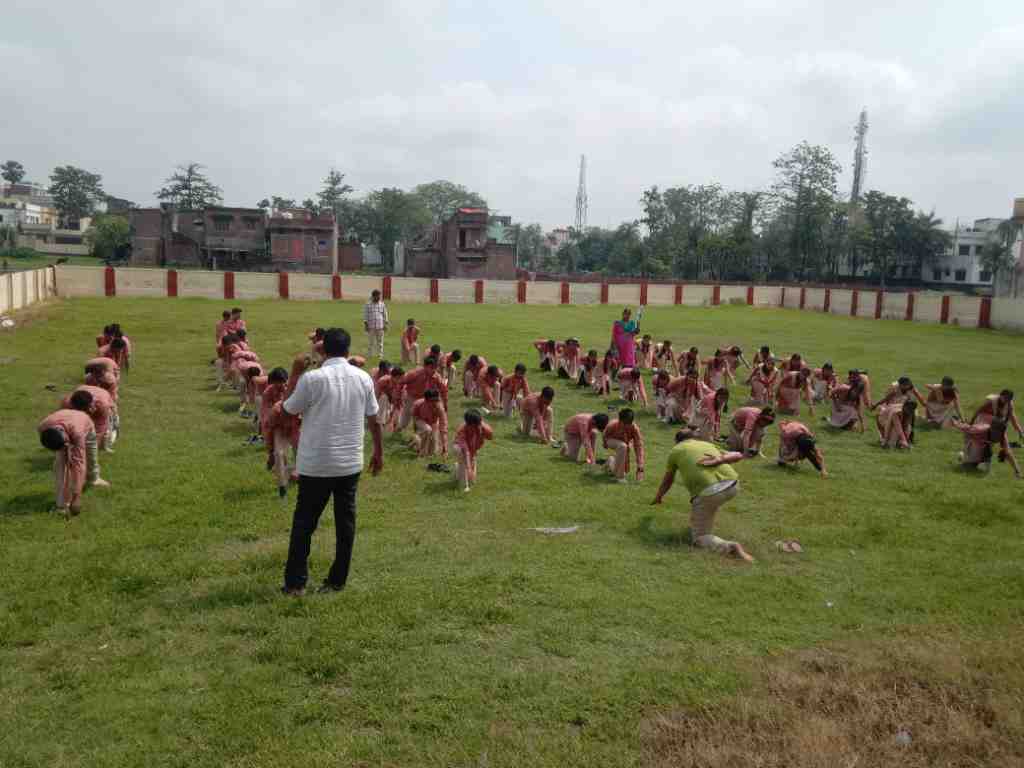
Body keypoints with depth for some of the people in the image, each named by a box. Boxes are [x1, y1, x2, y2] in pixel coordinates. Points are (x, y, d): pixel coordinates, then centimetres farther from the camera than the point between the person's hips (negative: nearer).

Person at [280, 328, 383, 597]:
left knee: (304, 523, 10)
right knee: (345, 522, 13)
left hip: (316, 464, -3)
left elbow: (288, 410, 0)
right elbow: (373, 420, 5)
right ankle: (338, 580, 20)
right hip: (351, 463, 3)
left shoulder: (311, 378, -13)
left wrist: (295, 374, 7)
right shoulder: (363, 378, -2)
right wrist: (378, 452, 17)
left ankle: (295, 583, 13)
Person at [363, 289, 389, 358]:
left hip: (380, 326, 1)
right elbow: (365, 316, 3)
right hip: (371, 327, -1)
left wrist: (385, 325, 5)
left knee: (380, 341, 4)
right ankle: (369, 355, 6)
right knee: (370, 342, 0)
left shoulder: (382, 305, 7)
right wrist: (366, 324, -4)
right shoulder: (367, 305, 3)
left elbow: (385, 315, 10)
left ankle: (380, 354, 11)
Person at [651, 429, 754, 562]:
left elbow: (667, 480, 36)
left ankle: (730, 547, -20)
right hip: (732, 486, 5)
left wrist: (659, 497, 54)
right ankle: (707, 524, 37)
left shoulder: (676, 450, 22)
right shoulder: (708, 445, 32)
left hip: (707, 492, -5)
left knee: (699, 538, 7)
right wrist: (720, 459, 3)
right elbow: (739, 455, 19)